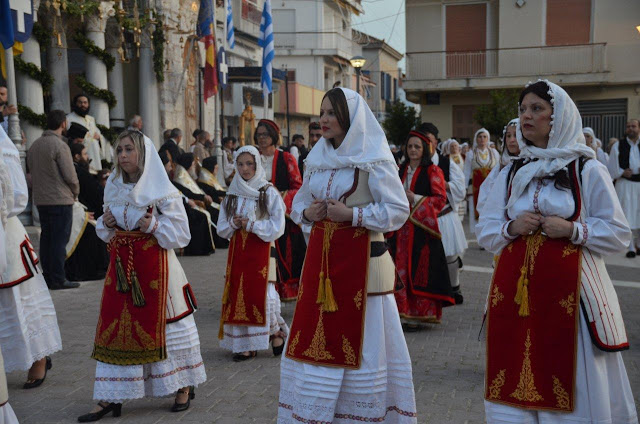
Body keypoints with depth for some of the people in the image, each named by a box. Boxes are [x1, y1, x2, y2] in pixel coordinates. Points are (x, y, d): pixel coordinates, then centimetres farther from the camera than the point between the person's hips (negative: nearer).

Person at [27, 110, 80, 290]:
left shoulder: (35, 145, 11)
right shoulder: (60, 145, -13)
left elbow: (31, 169, 15)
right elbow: (70, 175, -14)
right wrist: (75, 192, 3)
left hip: (40, 199, 8)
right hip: (60, 199, -8)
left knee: (46, 238, 12)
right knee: (60, 239, -3)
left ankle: (47, 277, 17)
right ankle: (58, 279, -2)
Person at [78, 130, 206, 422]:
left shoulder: (162, 192, -7)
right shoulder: (113, 188, 9)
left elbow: (181, 234, -8)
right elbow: (108, 234, 18)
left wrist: (154, 226, -21)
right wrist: (106, 224, -3)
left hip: (155, 266, -5)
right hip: (121, 265, 5)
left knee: (162, 325, 2)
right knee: (115, 327, 4)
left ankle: (184, 387, 20)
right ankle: (110, 398, 11)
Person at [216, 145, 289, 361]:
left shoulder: (269, 193, -2)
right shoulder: (232, 195, 11)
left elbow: (277, 228, -7)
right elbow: (221, 229, 11)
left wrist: (251, 224, -12)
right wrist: (234, 223, -8)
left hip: (261, 252, -4)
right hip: (237, 251, 4)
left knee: (263, 294, -10)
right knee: (238, 294, 0)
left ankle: (276, 332, 15)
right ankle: (246, 344, 9)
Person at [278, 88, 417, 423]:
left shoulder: (374, 159, -6)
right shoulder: (317, 159, 14)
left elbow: (398, 210, -10)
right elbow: (299, 204, 22)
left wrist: (352, 214, -17)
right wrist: (307, 213, 0)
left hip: (361, 257, -6)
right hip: (321, 256, 6)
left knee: (361, 341, -1)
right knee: (313, 338, 8)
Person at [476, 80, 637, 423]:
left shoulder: (587, 170, 2)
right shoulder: (511, 173, 13)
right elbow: (485, 230, 13)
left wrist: (574, 230, -15)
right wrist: (511, 228, -6)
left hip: (569, 289, -3)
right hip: (515, 288, 4)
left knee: (570, 386, -2)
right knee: (512, 381, 4)